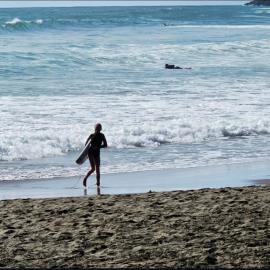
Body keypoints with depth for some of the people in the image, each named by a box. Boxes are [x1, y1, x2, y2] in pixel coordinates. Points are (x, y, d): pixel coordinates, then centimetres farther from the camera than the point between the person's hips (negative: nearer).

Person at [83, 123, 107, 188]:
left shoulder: (102, 136, 4)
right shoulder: (92, 135, 1)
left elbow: (105, 145, -1)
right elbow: (86, 144, 10)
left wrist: (97, 147, -15)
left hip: (97, 153, 3)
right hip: (91, 152, -3)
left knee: (97, 169, -1)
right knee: (93, 168, -15)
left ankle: (98, 183, 5)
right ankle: (85, 178, 4)